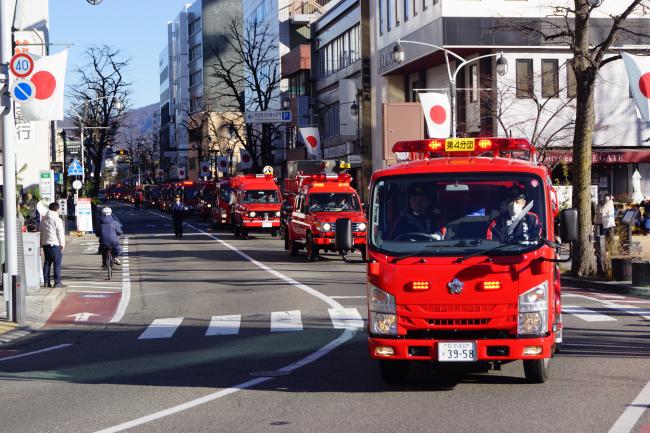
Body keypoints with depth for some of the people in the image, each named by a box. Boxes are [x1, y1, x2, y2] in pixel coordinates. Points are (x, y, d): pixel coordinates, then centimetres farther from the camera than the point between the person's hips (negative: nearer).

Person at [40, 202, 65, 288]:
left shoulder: (43, 219, 13)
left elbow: (41, 232, 19)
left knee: (47, 263, 11)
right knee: (57, 263, -2)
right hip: (55, 244, -7)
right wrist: (62, 244, -3)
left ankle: (46, 282, 10)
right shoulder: (57, 219, -10)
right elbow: (60, 233, -10)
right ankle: (57, 282, -4)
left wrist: (42, 243, 24)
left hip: (45, 243, 7)